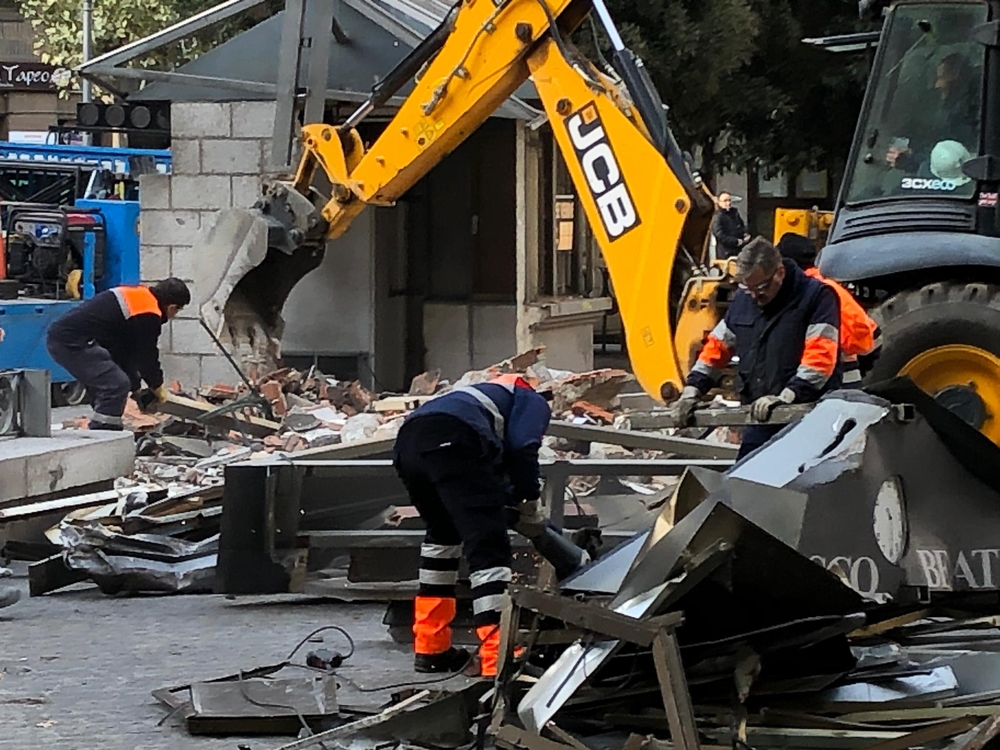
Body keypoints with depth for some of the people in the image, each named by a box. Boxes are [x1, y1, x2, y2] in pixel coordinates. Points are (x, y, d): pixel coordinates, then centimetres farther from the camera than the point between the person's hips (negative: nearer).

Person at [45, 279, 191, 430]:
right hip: (72, 341, -10)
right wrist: (158, 389, 19)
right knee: (117, 385, -10)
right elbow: (147, 356, 1)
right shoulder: (148, 317, -10)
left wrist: (135, 386, 30)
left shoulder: (137, 296, 20)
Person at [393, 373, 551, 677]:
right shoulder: (534, 402, 24)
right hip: (452, 441, -8)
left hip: (408, 442, 8)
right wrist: (530, 509, 14)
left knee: (443, 533, 29)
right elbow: (522, 450, 4)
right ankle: (498, 660, -23)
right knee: (488, 546, -9)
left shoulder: (490, 394, 45)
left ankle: (430, 648, 29)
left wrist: (514, 512, 34)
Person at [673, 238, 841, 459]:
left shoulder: (817, 296, -8)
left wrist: (785, 397, -26)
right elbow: (717, 346, 22)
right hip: (758, 419, 7)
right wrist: (693, 388, 10)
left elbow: (820, 356, -18)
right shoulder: (742, 300, 15)